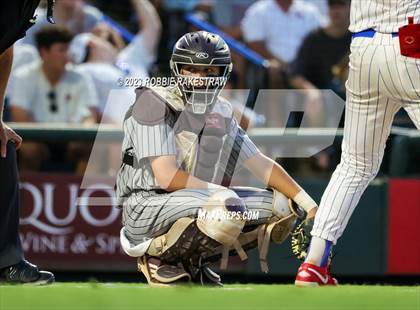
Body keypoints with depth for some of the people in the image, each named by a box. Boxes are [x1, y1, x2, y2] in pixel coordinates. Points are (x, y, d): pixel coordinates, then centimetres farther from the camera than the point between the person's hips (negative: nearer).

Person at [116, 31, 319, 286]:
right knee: (227, 205, -34)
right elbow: (166, 176, -18)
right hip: (147, 208, -8)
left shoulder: (221, 113, 12)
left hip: (194, 203, 8)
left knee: (283, 206, 3)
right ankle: (157, 255, -10)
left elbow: (261, 164, 12)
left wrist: (308, 204, 3)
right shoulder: (155, 104, -11)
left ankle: (192, 259, 7)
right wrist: (223, 192, -17)